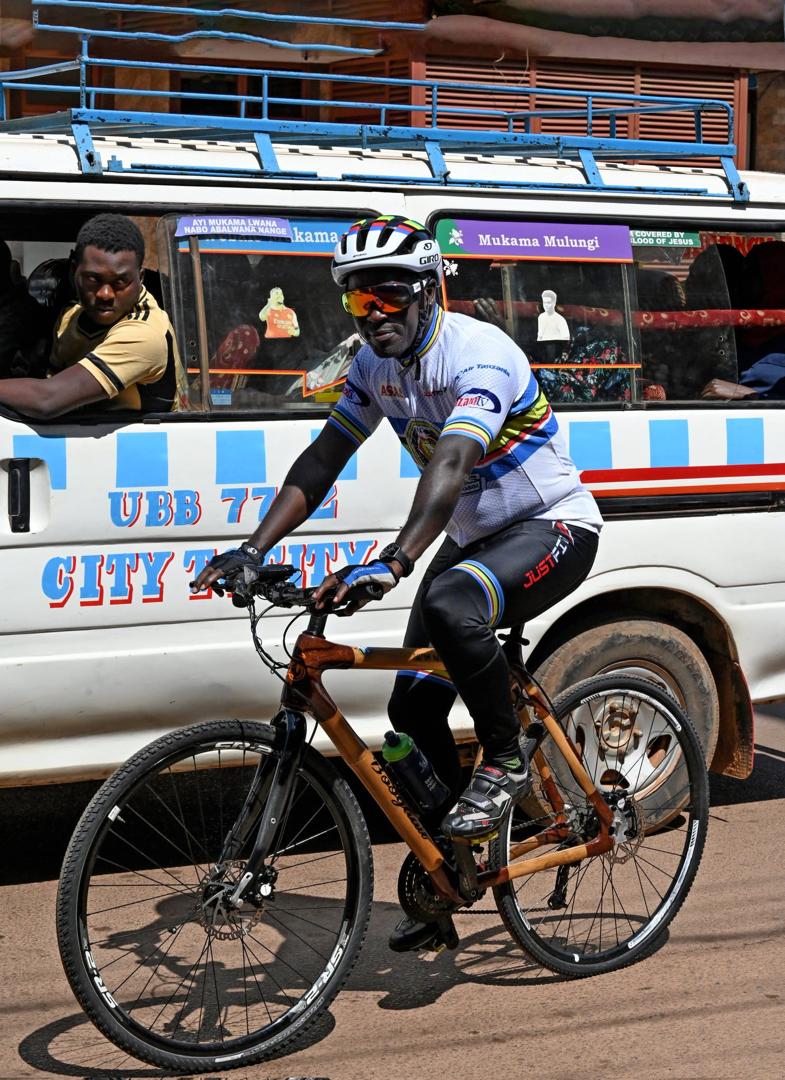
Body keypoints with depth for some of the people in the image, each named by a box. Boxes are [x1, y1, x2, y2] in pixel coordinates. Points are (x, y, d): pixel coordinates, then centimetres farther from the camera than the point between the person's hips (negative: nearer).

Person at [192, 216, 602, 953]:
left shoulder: (478, 355, -26)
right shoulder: (375, 365, -1)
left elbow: (453, 463, -41)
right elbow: (322, 460, -1)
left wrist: (392, 562, -54)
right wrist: (254, 548, -14)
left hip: (553, 528, -8)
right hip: (474, 536, 8)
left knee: (452, 608, -38)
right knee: (413, 709, 0)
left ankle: (505, 763, -16)